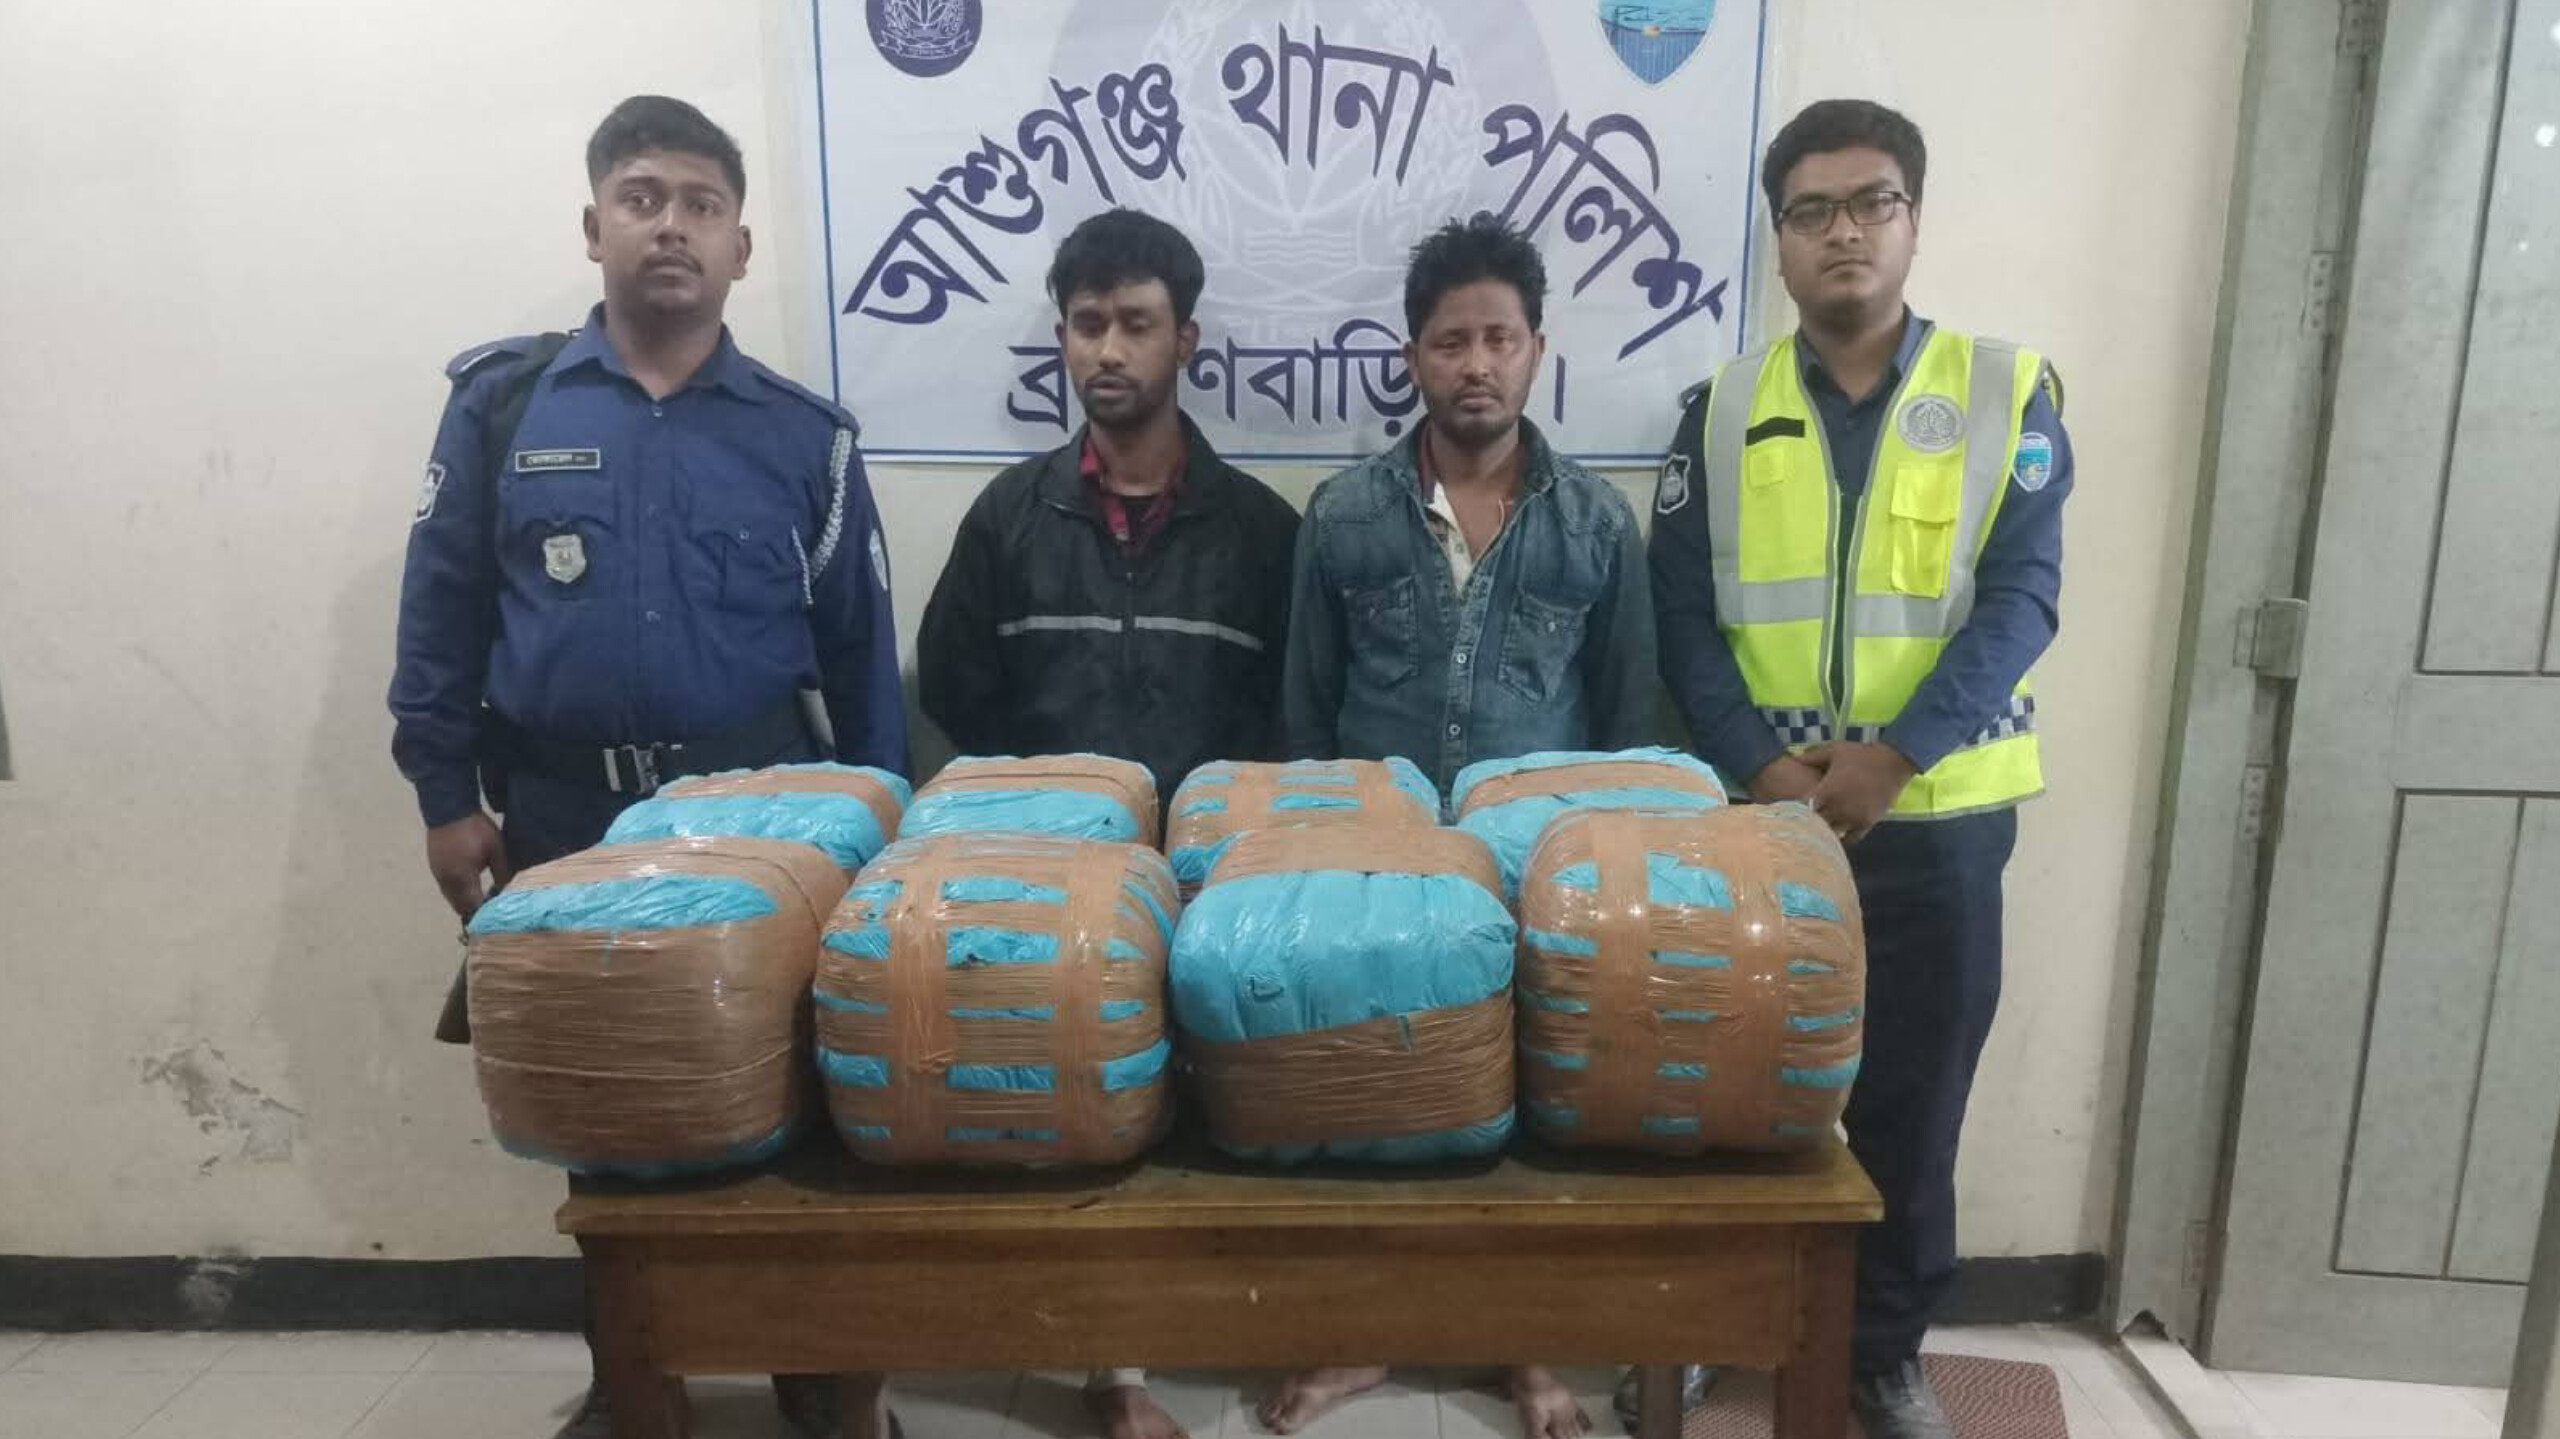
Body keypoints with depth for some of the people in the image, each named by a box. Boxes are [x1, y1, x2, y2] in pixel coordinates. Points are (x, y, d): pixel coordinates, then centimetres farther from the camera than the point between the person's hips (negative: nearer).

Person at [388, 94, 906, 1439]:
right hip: (565, 819, 1)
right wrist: (448, 799, 1)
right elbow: (442, 612, 5)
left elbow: (859, 648, 4)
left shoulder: (803, 435, 2)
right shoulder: (503, 404, 2)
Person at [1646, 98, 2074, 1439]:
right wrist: (1759, 768, -14)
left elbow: (2019, 601, -7)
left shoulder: (2006, 392, 1)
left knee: (1912, 1098, 10)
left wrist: (1890, 760, -17)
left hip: (1937, 818, 0)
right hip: (1757, 811, 1)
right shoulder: (1721, 408, 3)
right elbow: (1682, 615, -1)